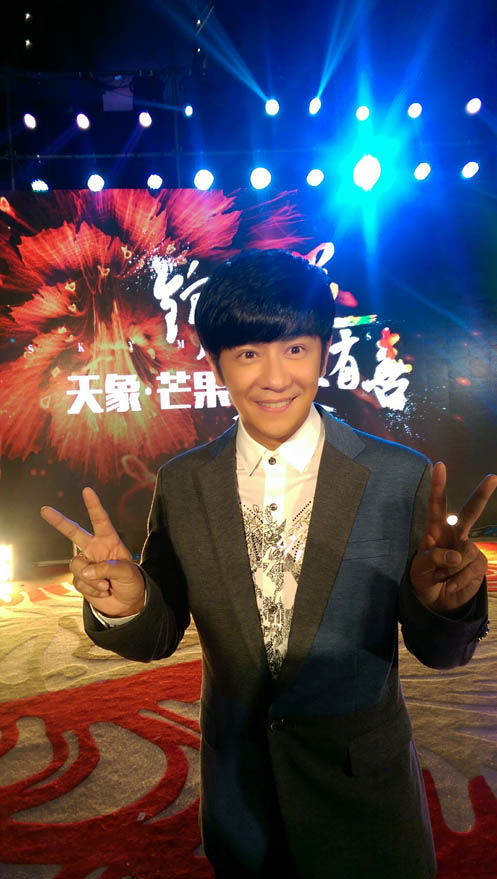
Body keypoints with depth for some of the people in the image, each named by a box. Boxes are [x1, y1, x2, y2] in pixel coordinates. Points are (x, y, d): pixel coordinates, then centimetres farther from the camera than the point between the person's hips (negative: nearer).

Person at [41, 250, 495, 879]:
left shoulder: (403, 479, -16)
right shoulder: (181, 484, -9)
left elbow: (436, 650, -9)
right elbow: (157, 638, -3)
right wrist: (125, 606, -26)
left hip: (364, 796, -1)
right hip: (238, 794, 2)